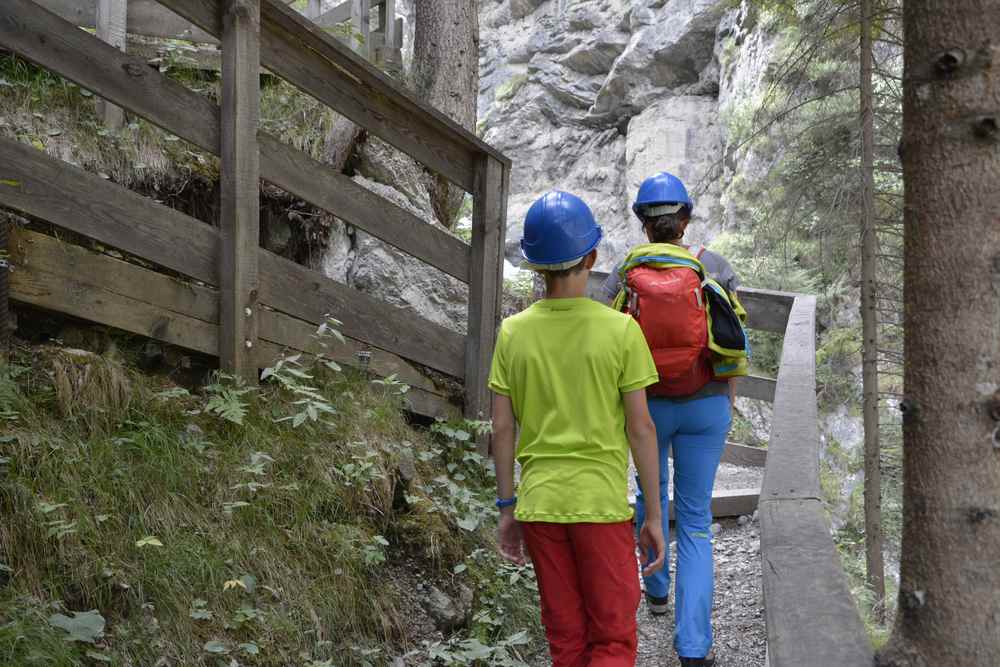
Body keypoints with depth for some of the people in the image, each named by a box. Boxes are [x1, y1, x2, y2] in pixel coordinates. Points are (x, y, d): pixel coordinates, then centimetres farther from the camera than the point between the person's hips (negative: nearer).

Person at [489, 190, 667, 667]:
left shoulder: (513, 333, -2)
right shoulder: (621, 331, -10)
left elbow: (501, 429, 0)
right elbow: (640, 427, -9)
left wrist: (507, 509, 10)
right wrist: (654, 515, -1)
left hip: (539, 505, 3)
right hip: (602, 505, -3)